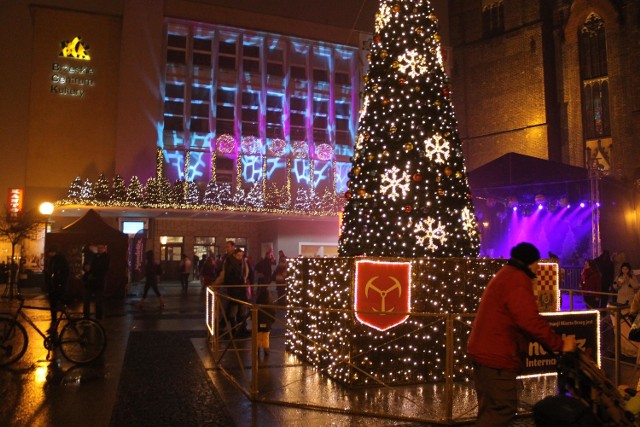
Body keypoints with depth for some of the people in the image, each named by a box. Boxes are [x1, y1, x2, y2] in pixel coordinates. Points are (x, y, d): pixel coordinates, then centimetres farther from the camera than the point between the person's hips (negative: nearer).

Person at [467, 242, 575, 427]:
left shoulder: (506, 275, 19)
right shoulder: (517, 279, -15)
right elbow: (530, 320, -24)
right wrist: (560, 344, -15)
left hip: (485, 351, 11)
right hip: (497, 356, -11)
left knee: (490, 409, 17)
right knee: (503, 409, -5)